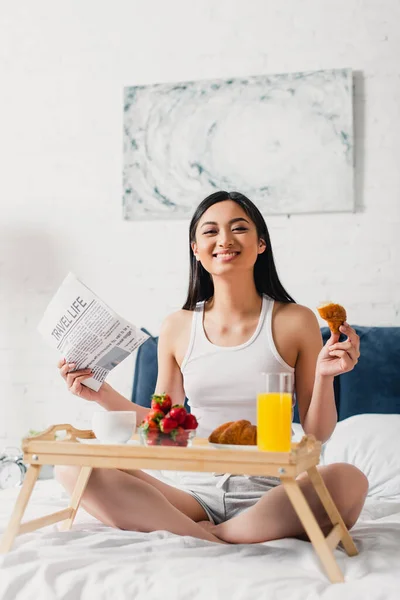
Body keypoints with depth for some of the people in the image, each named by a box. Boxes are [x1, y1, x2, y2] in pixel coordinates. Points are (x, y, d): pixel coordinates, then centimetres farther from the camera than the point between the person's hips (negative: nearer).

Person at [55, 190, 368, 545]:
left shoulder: (295, 322, 0)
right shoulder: (177, 328, 7)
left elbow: (316, 435, 3)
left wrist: (325, 377, -14)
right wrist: (103, 395, 2)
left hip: (268, 495, -2)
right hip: (196, 491, 2)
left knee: (348, 480, -33)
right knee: (73, 467, -18)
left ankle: (213, 537, -19)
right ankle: (213, 542, -22)